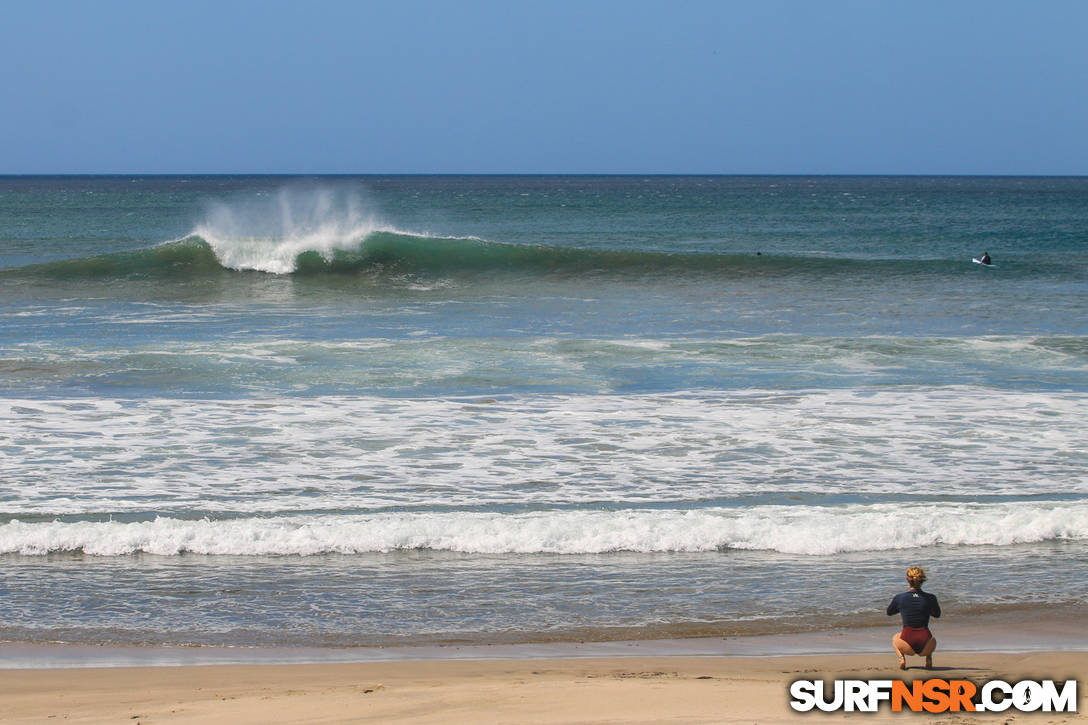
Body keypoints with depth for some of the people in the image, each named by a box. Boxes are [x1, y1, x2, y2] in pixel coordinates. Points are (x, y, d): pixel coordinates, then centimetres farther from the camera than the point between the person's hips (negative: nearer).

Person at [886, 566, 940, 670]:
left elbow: (889, 612, 19)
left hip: (908, 647, 0)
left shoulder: (899, 598, -3)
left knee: (895, 638, 37)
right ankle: (929, 657, 8)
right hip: (925, 647, 0)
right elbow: (937, 614, 21)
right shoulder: (930, 598, -1)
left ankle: (901, 657, 7)